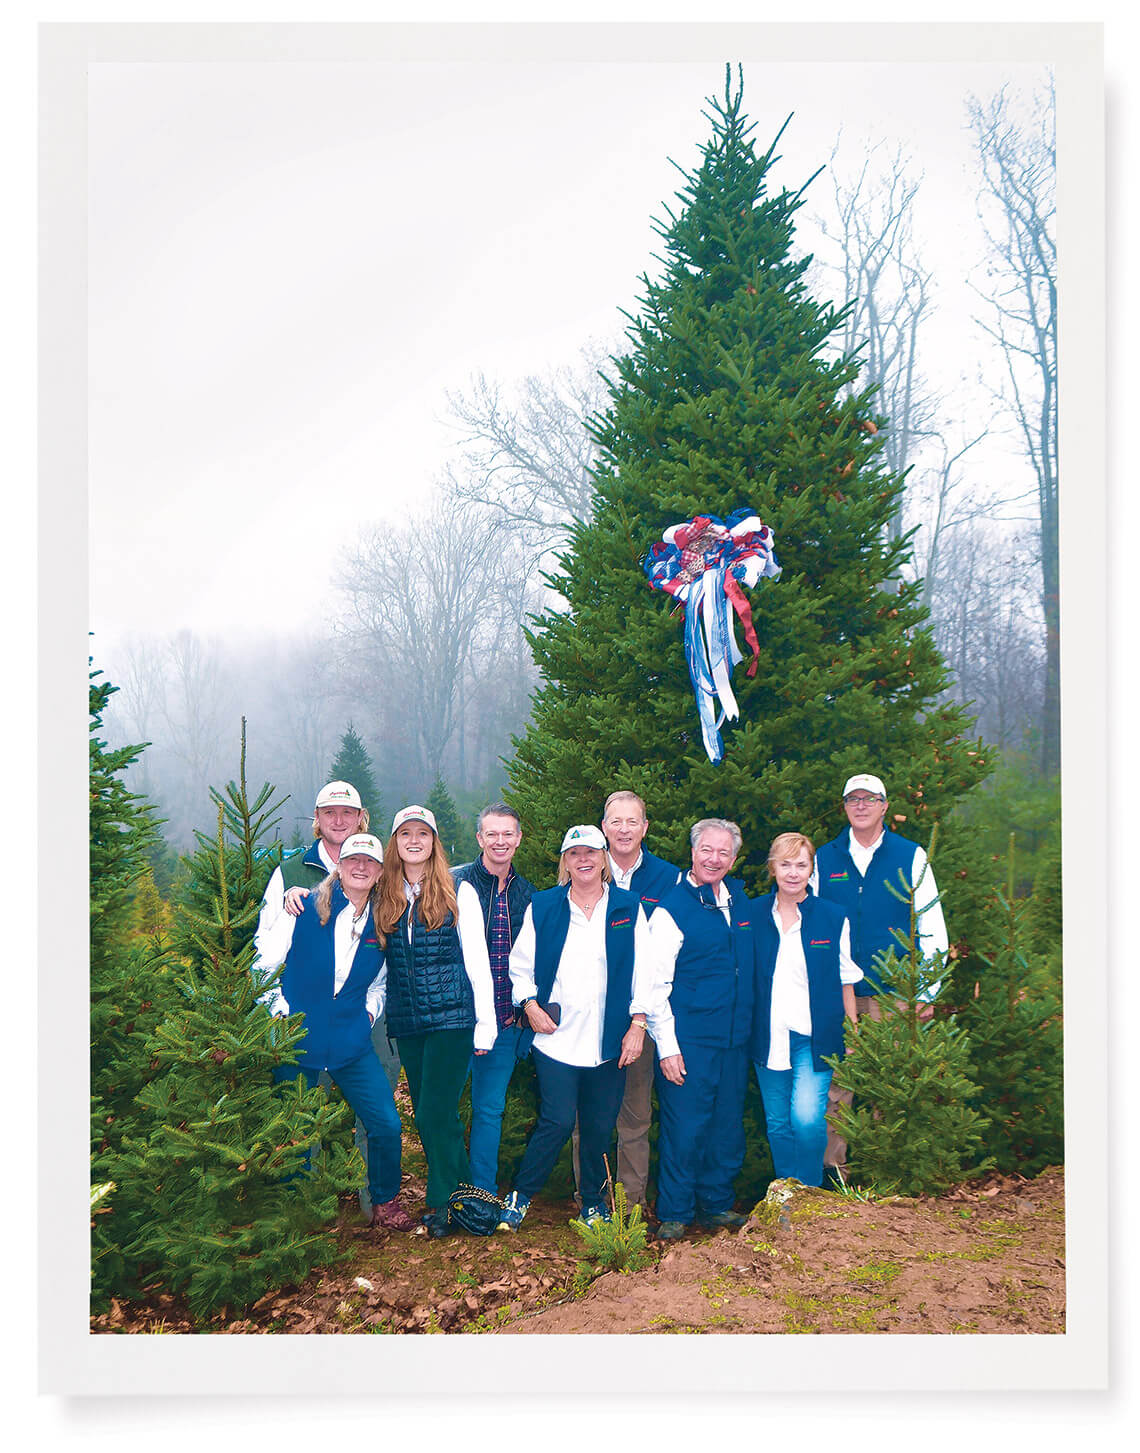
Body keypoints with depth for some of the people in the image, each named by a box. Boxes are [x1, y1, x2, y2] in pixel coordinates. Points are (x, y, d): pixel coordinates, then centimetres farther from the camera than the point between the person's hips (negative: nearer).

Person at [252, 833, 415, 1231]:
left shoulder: (381, 924, 5)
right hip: (295, 1044, -2)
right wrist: (279, 1012, -9)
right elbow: (262, 966, -1)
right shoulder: (306, 910, -6)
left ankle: (385, 1204, 20)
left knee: (387, 1124, -3)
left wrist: (369, 1011, 5)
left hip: (352, 1045, 3)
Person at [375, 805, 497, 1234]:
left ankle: (441, 1203, 9)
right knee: (427, 1115, 10)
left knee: (436, 1113, -8)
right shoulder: (385, 897, 9)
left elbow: (477, 961, 0)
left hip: (452, 1017, -4)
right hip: (406, 1023, 4)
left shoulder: (457, 892, -1)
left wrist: (484, 1026, -2)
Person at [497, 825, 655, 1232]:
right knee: (558, 1122, -7)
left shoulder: (628, 909, 5)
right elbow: (520, 965, 9)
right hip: (555, 1038, -1)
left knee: (600, 1127, 7)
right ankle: (520, 1195, 13)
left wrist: (637, 1024, -2)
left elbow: (642, 972, 4)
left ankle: (594, 1203, 26)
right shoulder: (543, 908, 4)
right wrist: (530, 1005, -5)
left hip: (609, 1042, 1)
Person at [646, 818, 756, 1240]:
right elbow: (656, 985, -9)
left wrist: (750, 1029, 16)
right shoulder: (671, 910, -9)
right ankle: (673, 1214, 15)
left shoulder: (741, 901, 9)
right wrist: (667, 1045, -13)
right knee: (684, 1128, -1)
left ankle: (717, 1204, 29)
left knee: (727, 1126, 13)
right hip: (689, 1040, -5)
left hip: (735, 1038, 6)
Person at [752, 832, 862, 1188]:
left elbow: (845, 981, 4)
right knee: (777, 1123, 8)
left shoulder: (833, 918, 0)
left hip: (815, 1037, -2)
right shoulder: (755, 915, 3)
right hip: (768, 1036, 2)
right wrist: (744, 1031, 5)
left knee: (807, 1118, -15)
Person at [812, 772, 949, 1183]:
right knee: (834, 1085, 0)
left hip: (893, 994, -1)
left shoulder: (911, 857, 6)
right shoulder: (824, 859, 9)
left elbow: (933, 930, 6)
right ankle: (831, 1169, 9)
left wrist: (927, 991, 0)